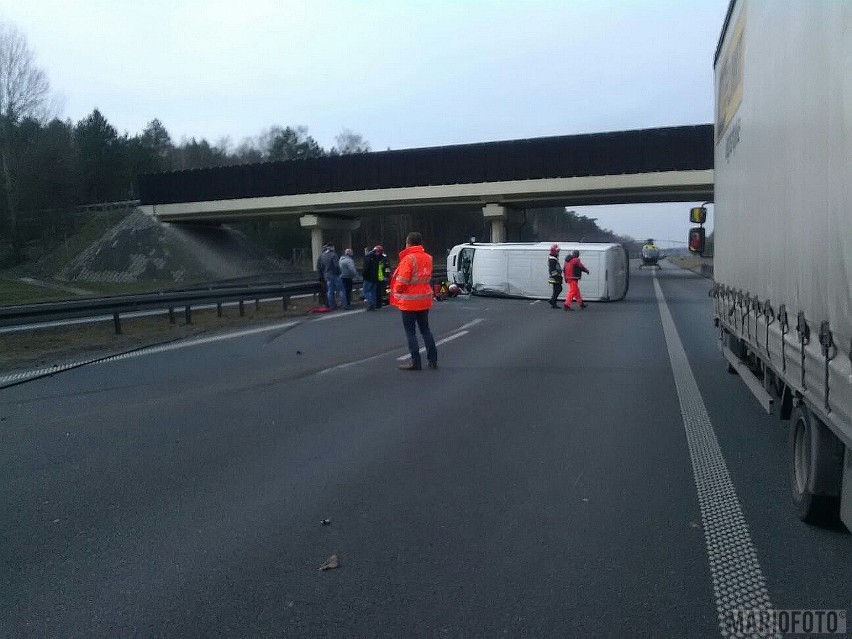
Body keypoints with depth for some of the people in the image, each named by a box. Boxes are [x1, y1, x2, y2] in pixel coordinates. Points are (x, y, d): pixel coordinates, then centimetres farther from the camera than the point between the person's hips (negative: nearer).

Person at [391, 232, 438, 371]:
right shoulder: (427, 258, 5)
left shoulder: (408, 259, -17)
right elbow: (428, 278, 10)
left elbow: (402, 281, -18)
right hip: (424, 300, 7)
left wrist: (396, 292, -1)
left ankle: (415, 361, 3)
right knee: (425, 329, 16)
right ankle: (433, 359, 17)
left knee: (410, 331, 2)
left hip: (409, 301, -7)